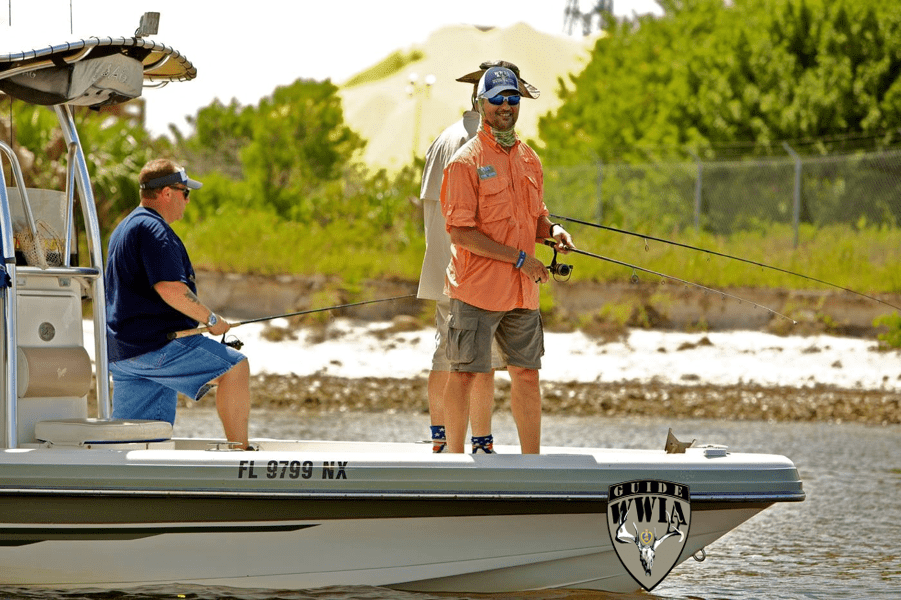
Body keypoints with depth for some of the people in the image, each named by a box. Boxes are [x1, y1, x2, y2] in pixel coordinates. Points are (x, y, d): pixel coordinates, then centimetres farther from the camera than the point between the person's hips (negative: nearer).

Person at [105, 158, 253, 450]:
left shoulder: (124, 229, 25)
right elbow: (169, 288, -22)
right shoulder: (153, 229, -10)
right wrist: (211, 320, -10)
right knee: (235, 367, -14)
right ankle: (240, 451, -20)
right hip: (154, 344, -11)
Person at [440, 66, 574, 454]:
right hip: (476, 290, -7)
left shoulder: (528, 160, 14)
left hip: (522, 291, 7)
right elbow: (460, 233, -15)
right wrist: (520, 258, -15)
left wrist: (552, 231, 0)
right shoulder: (466, 161, -9)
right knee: (465, 375, -3)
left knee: (526, 374, 9)